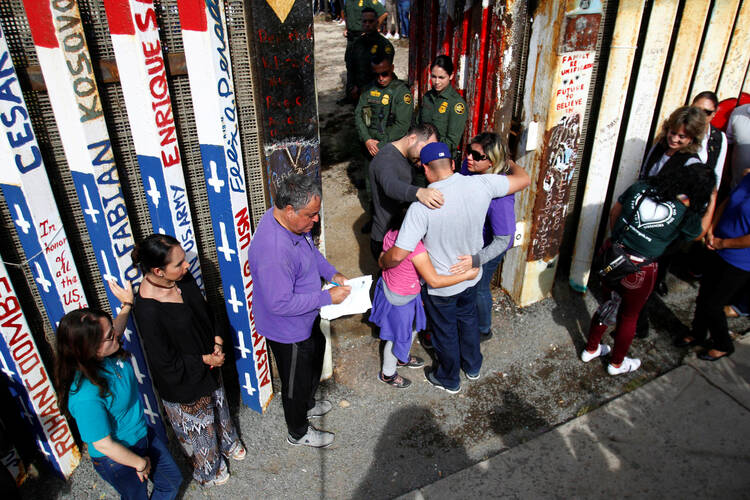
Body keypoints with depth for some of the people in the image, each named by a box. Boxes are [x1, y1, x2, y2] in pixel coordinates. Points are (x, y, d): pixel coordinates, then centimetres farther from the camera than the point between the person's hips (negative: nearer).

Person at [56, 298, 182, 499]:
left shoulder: (109, 354, -17)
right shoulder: (86, 397, -39)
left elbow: (117, 331, 10)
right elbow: (103, 445, -27)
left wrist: (127, 304, 1)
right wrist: (140, 463, -13)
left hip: (143, 435, 7)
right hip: (118, 461, -7)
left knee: (172, 481, 23)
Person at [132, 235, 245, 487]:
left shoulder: (181, 277, -15)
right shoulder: (148, 310, -37)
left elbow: (204, 310, 4)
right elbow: (165, 363, -26)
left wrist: (217, 340, -9)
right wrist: (206, 360, -18)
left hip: (209, 361, 7)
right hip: (182, 382, -7)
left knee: (218, 404, 32)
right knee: (197, 425, 21)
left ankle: (227, 443, 62)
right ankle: (209, 470, 50)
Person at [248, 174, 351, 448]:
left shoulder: (293, 221, -11)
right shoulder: (273, 250, -40)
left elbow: (311, 250, 10)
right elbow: (280, 303, -34)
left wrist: (331, 273, -2)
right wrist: (327, 297, -27)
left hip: (307, 318, 9)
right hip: (288, 330, -9)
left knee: (315, 356, 32)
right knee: (296, 381, 15)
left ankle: (308, 405, 59)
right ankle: (298, 432, 43)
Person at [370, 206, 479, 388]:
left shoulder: (391, 234, -11)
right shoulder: (415, 248, -36)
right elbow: (434, 281, -31)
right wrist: (466, 275, -23)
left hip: (388, 288, 8)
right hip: (400, 300, -8)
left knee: (412, 327, 31)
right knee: (398, 336, 17)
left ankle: (402, 358, 57)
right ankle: (387, 374, 42)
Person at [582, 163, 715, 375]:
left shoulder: (640, 187, -6)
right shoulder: (685, 215, -15)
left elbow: (614, 212, 7)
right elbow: (699, 233, 8)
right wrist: (711, 203, 16)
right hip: (639, 270, -4)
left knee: (607, 304, 26)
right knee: (629, 316, 20)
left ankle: (591, 349, 45)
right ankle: (617, 363, 41)